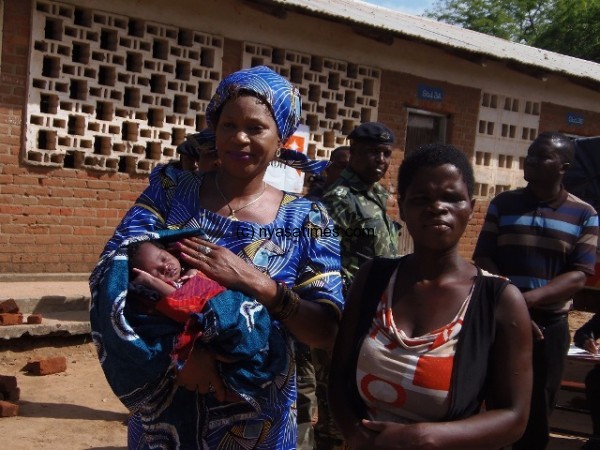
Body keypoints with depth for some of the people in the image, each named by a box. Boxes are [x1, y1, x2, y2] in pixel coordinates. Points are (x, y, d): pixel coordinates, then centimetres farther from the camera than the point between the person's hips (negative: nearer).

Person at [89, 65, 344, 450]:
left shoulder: (306, 219, -6)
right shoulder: (172, 188, -3)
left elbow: (327, 332, -10)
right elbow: (113, 272, -14)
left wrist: (256, 283, -25)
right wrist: (178, 346, -27)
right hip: (164, 406, 1)